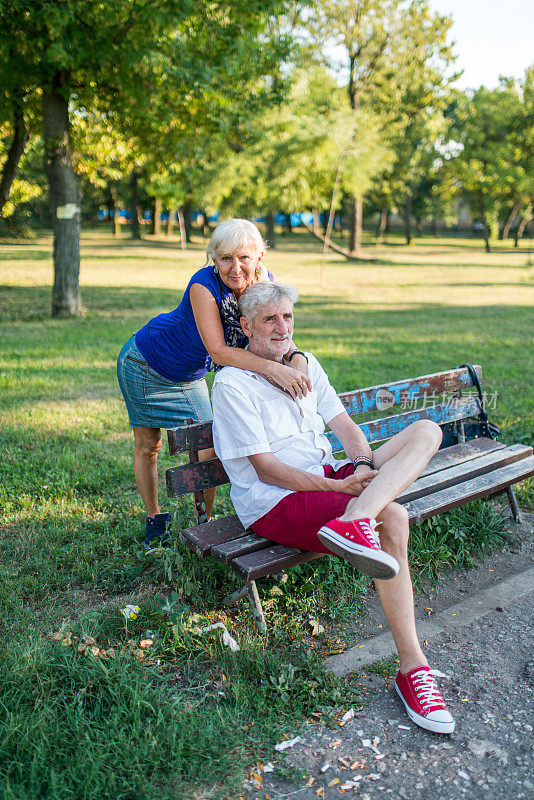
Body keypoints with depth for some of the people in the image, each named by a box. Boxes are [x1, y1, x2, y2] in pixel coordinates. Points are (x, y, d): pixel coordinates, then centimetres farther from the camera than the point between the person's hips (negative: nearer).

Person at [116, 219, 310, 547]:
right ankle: (154, 519, 32)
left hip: (190, 377, 5)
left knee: (209, 448, 2)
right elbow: (218, 350, -42)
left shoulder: (264, 283, -18)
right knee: (148, 445, 10)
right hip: (146, 365, -4)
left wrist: (296, 357, -45)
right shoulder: (204, 285, -35)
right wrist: (271, 368, -54)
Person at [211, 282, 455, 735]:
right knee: (393, 519, -29)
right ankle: (412, 668, -20)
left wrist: (362, 465, -15)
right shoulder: (232, 384, -8)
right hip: (276, 504, -7)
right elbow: (265, 469, -13)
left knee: (427, 431, -10)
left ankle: (354, 520, -35)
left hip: (328, 479, 8)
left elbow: (344, 424, 7)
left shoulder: (307, 365, 16)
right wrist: (337, 487, -22)